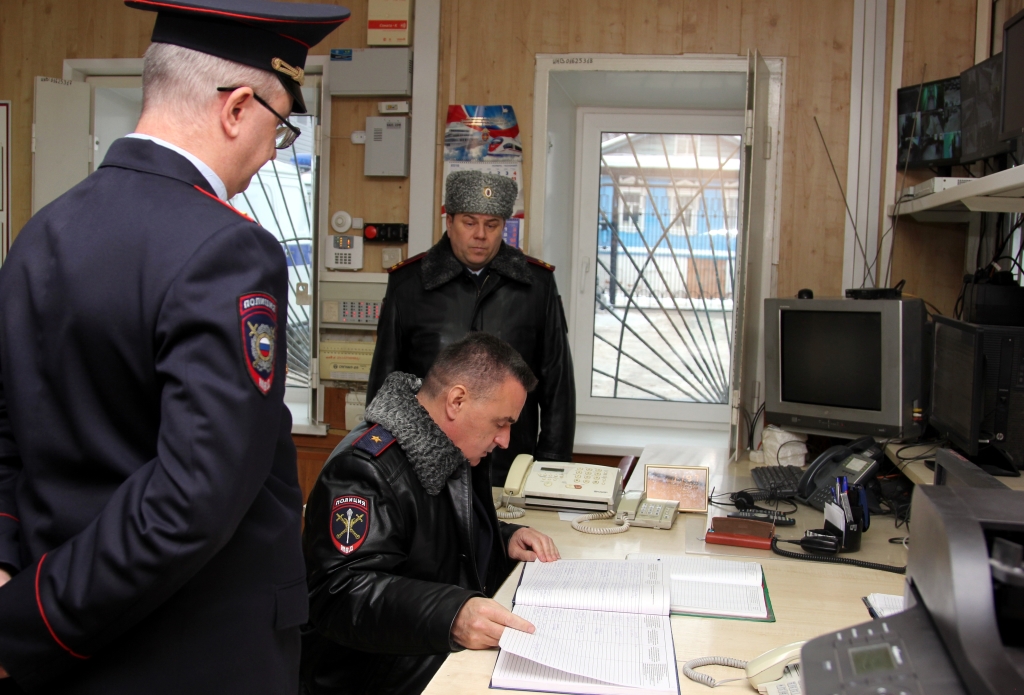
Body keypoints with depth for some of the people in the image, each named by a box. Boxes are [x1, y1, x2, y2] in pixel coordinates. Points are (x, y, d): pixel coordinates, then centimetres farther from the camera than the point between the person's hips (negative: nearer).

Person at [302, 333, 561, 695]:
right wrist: (450, 617, -41)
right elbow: (341, 594, -28)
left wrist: (506, 540, 7)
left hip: (461, 652, 9)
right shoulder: (365, 469, -19)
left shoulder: (459, 456, 11)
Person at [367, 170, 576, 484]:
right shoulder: (408, 283, 4)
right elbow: (384, 379, 9)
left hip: (510, 471, 1)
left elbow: (558, 384, 8)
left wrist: (552, 469, 5)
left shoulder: (537, 284, 5)